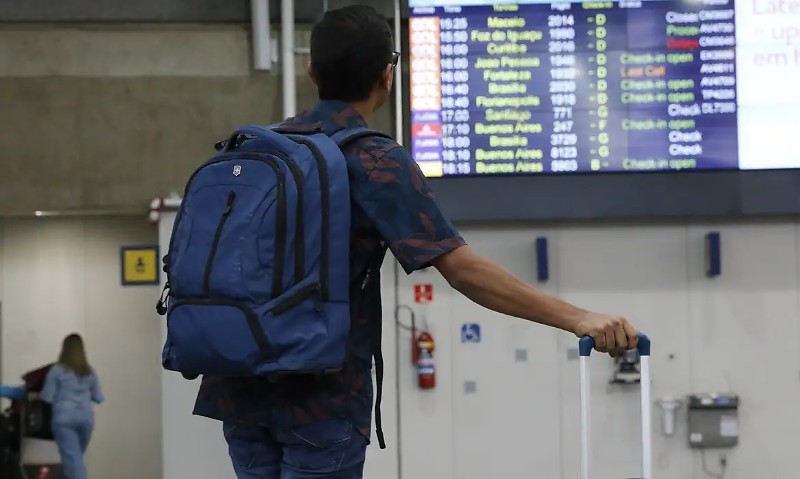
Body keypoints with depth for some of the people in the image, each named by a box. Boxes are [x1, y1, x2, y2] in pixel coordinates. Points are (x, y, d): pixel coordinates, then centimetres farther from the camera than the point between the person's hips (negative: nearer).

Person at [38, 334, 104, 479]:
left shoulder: (57, 370, -3)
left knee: (72, 459, -8)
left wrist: (35, 396, 19)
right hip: (85, 417, 4)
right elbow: (98, 398, 15)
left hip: (64, 418, -4)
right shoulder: (89, 372, 9)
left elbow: (48, 397, -2)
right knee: (76, 457, 17)